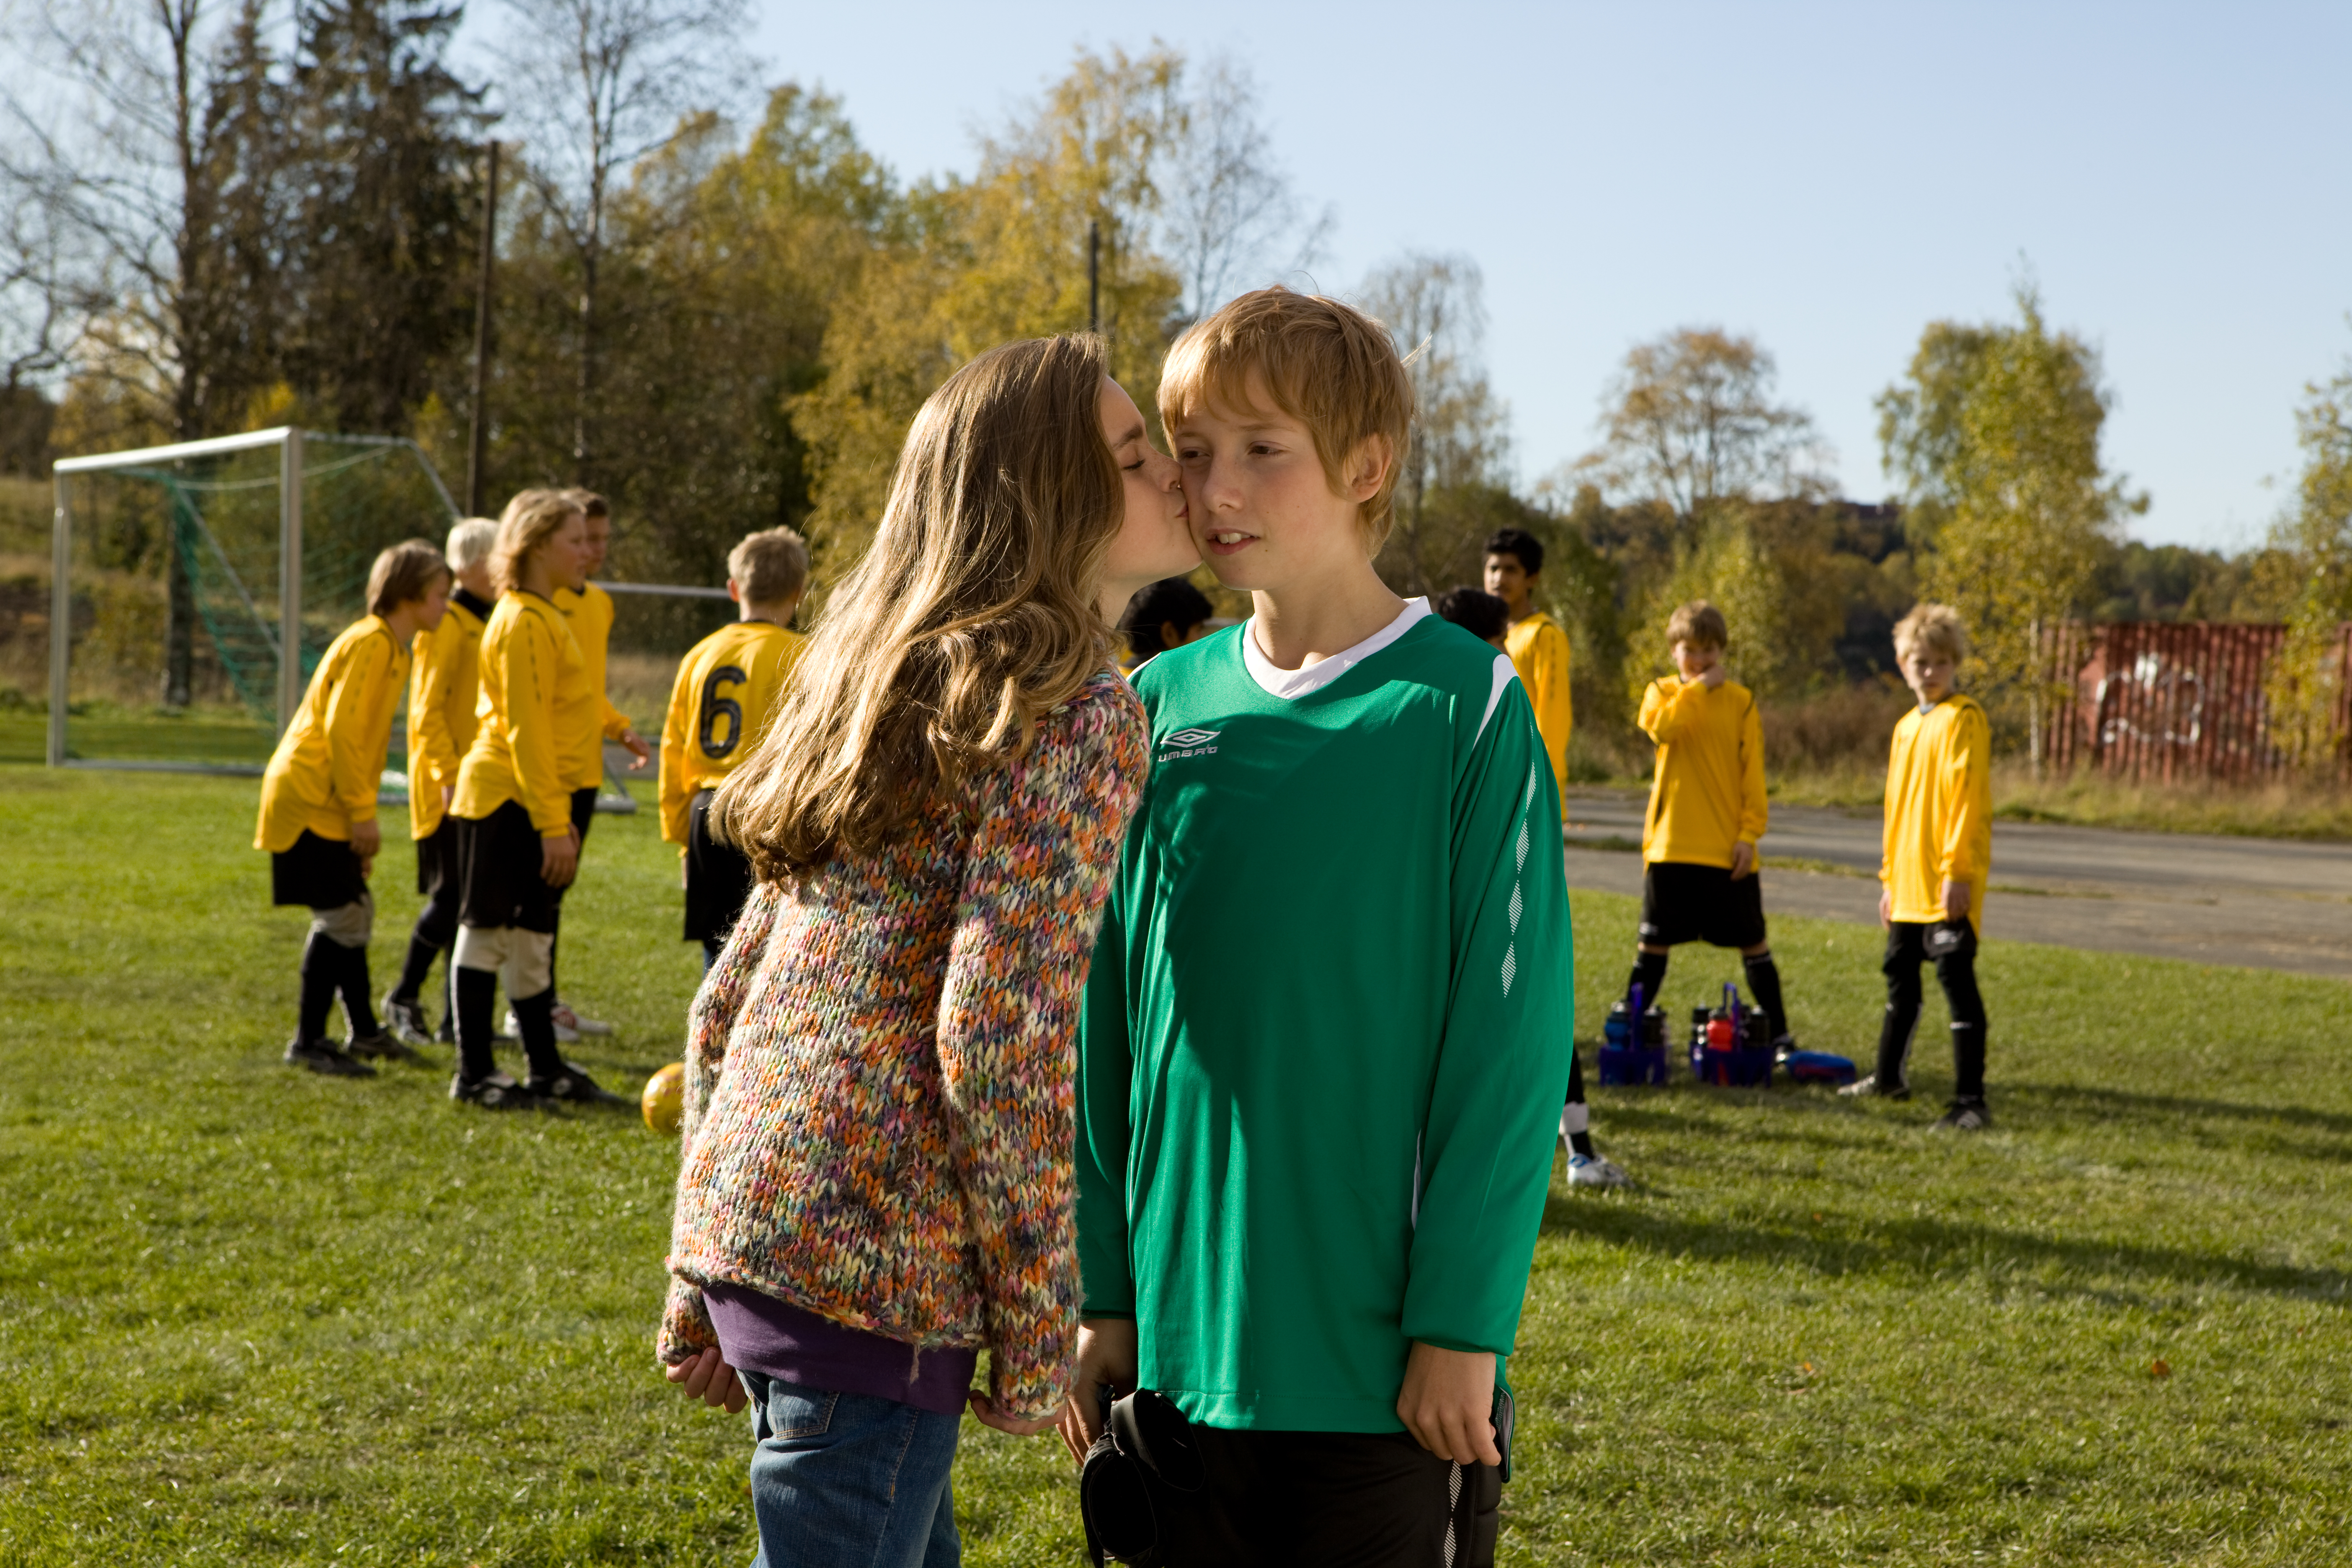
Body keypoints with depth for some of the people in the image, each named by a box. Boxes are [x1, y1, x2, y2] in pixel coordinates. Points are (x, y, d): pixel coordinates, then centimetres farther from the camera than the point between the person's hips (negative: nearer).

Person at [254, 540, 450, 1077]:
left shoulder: (392, 649, 15)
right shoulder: (370, 644, -16)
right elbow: (341, 731, -21)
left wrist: (362, 814, 17)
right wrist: (363, 812, -19)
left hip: (328, 805, 10)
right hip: (308, 801, -10)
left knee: (353, 913, 16)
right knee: (340, 916, -9)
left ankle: (363, 1030, 27)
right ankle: (308, 1041, -4)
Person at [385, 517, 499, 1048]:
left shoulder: (493, 624, 15)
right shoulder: (448, 625, -10)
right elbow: (426, 711, -14)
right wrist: (450, 774, -21)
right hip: (447, 787, -8)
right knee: (450, 895, -8)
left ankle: (458, 1018, 10)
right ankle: (404, 997, 9)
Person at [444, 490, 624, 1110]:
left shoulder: (546, 617, 15)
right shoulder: (523, 622, -15)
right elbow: (525, 731, -19)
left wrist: (559, 817, 19)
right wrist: (553, 823, -20)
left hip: (533, 799, 10)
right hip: (506, 797, -10)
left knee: (531, 934, 14)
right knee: (488, 930, -2)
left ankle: (546, 1069, 22)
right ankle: (473, 1074, 4)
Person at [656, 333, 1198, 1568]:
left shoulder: (889, 687, 15)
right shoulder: (1080, 715, -10)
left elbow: (727, 998, 17)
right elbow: (995, 1035, -19)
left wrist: (700, 1280, 20)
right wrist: (1038, 1327, -10)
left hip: (746, 1232, 9)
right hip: (871, 1267, -9)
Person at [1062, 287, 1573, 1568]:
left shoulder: (1465, 707, -8)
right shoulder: (1158, 708, 5)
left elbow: (1513, 1040, -10)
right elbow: (1106, 1028, 8)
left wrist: (1461, 1322, -12)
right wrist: (1101, 1293, 6)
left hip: (1384, 1368, -4)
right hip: (1182, 1348, 4)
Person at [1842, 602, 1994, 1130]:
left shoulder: (1964, 719, -8)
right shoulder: (1907, 727, 17)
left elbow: (1968, 798, -15)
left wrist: (1958, 872, -21)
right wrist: (1890, 877, 19)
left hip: (1947, 886, -9)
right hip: (1909, 885, 9)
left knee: (1956, 979, -11)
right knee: (1900, 976, 20)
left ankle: (1970, 1101, -12)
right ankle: (1889, 1077, 35)